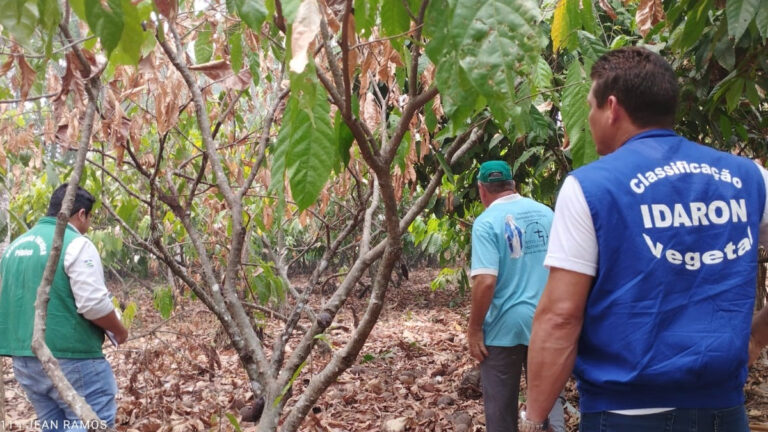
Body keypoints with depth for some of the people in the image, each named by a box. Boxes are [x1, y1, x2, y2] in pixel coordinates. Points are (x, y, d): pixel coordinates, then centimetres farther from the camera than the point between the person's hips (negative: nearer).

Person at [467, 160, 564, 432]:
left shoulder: (487, 222, -13)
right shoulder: (545, 213, 4)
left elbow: (485, 281, -22)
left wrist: (474, 328, -12)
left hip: (504, 325, -5)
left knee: (500, 405, 8)